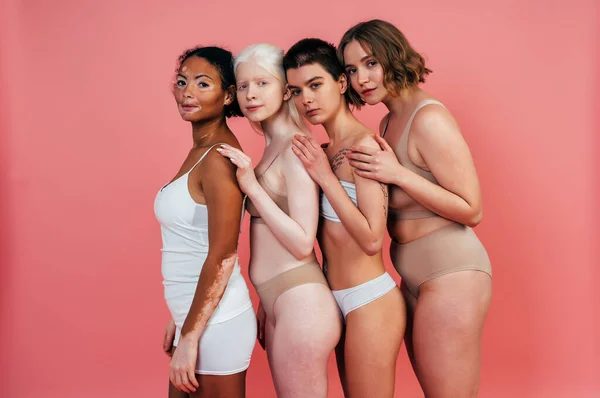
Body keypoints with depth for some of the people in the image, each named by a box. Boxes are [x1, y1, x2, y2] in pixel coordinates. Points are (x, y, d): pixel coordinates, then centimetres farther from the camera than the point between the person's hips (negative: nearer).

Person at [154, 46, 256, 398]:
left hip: (216, 323, -9)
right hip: (196, 316, 9)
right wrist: (180, 321, 17)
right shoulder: (200, 149, 9)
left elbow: (223, 255, -21)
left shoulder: (219, 157, -17)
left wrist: (189, 336, -18)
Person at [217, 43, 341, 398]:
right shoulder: (272, 148, 12)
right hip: (278, 302, 8)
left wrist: (251, 186, -19)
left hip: (300, 302, -8)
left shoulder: (296, 147, -14)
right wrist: (266, 305, 16)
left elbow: (302, 243, -17)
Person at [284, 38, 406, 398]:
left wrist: (325, 176, -18)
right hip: (340, 301, 8)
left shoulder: (364, 144, -16)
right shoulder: (323, 152, 6)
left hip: (370, 301, -8)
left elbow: (372, 239, -20)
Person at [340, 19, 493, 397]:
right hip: (415, 276, 9)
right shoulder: (389, 122, 11)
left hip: (451, 273, -9)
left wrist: (397, 173, -22)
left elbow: (471, 210, -16)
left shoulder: (429, 118, -16)